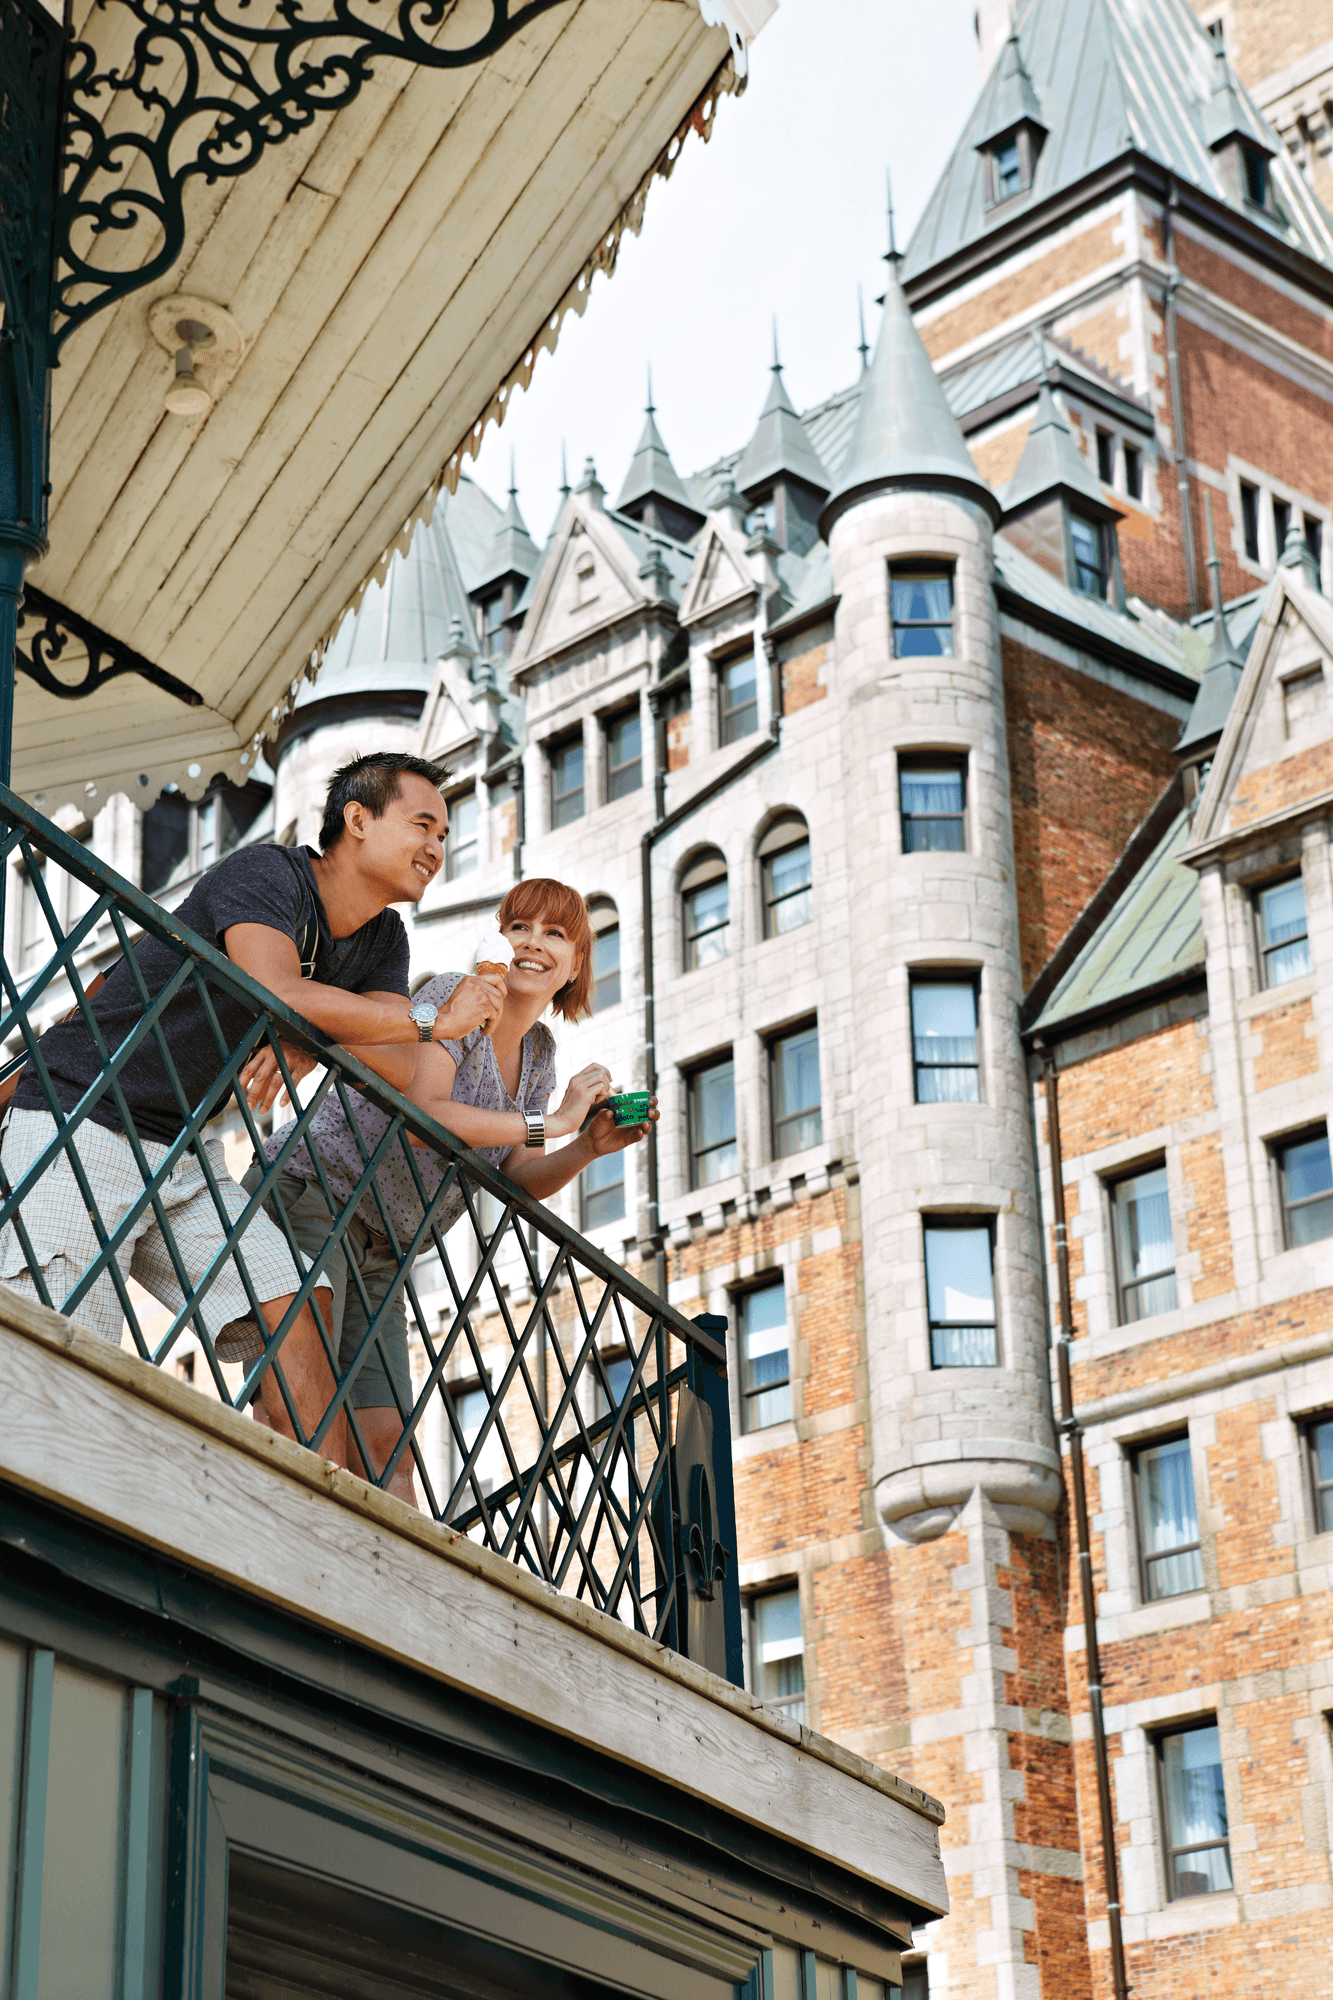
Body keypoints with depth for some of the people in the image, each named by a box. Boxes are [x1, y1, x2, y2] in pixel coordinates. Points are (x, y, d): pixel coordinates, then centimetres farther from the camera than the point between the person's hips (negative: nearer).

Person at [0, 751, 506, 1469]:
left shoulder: (382, 940, 10)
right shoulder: (267, 874, -14)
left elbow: (408, 1076, -3)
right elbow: (279, 995, -32)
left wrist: (318, 1035, -25)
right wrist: (436, 1022, -21)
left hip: (184, 1154, 7)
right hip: (80, 1126, -7)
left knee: (299, 1314, -10)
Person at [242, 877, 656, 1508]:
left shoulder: (539, 1052, 13)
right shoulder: (457, 996, -12)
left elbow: (516, 1181, 12)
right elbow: (418, 1108, -28)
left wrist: (589, 1147, -7)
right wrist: (553, 1122, -23)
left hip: (379, 1255, 9)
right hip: (308, 1194, -8)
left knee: (387, 1442, 1)